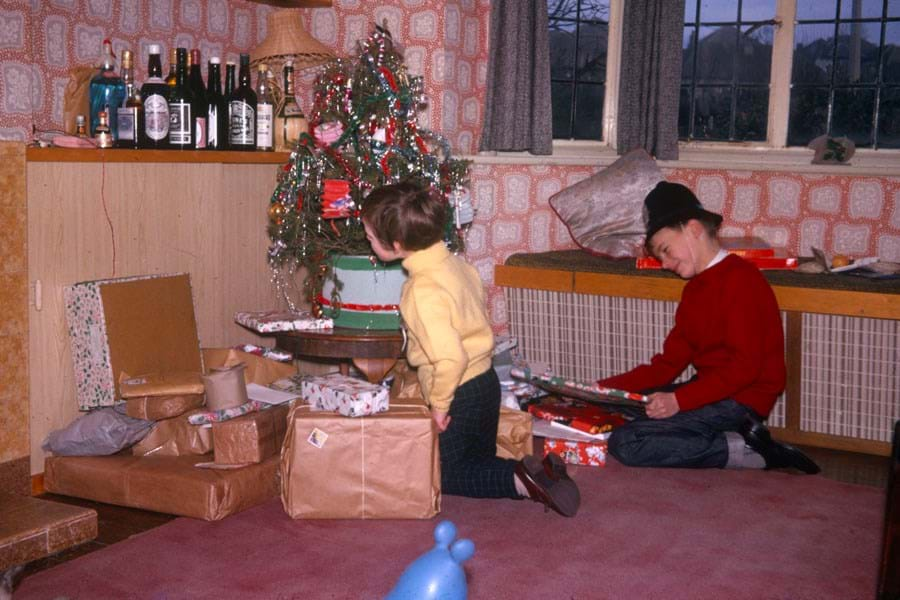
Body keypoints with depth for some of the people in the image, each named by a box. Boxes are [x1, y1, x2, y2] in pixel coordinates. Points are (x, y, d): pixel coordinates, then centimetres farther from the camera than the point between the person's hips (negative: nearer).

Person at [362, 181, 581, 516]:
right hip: (484, 381, 9)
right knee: (481, 464, 24)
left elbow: (451, 358, -32)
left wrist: (439, 404, -16)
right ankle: (541, 472, 2)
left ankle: (522, 482, -8)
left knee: (447, 475, 12)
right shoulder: (453, 262, -1)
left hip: (460, 393, -9)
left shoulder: (424, 291, -28)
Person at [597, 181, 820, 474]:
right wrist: (602, 389, 2)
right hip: (712, 389, 10)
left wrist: (679, 400, -26)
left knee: (625, 443, -20)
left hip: (741, 399, -10)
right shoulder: (695, 288, 16)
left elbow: (745, 366, -21)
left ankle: (749, 452, -13)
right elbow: (668, 364, 12)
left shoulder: (739, 277, -13)